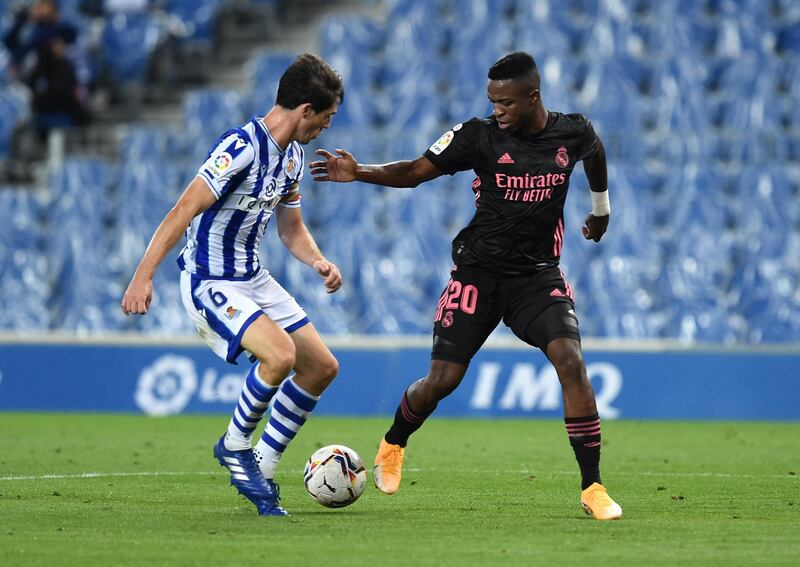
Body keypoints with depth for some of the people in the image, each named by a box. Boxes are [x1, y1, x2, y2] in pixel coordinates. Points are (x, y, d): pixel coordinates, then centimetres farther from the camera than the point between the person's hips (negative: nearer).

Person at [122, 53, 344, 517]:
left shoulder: (292, 156, 7)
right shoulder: (241, 148, -23)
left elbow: (292, 227, 19)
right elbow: (183, 211, -25)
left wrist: (318, 261, -2)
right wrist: (143, 277, -31)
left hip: (254, 279, 10)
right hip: (210, 284, -10)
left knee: (322, 366, 5)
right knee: (280, 354, -29)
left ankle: (262, 468, 14)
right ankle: (235, 444, -4)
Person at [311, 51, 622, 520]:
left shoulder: (573, 133, -4)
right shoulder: (480, 135, -10)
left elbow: (595, 152, 21)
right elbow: (417, 171, -9)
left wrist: (601, 207, 36)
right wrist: (361, 173, -25)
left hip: (539, 276, 1)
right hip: (478, 272, -1)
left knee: (571, 361, -22)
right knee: (442, 381, -4)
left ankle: (592, 489, -15)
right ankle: (393, 445, 31)